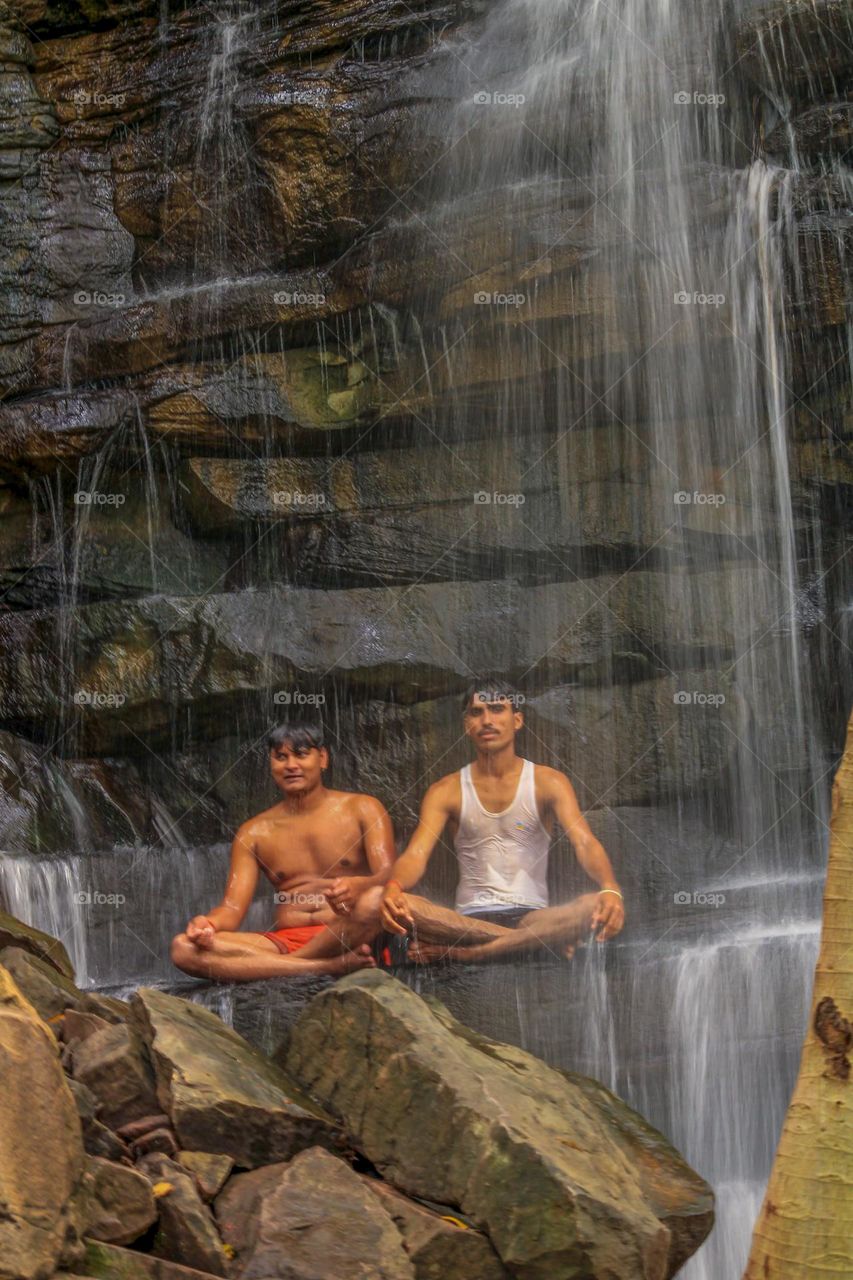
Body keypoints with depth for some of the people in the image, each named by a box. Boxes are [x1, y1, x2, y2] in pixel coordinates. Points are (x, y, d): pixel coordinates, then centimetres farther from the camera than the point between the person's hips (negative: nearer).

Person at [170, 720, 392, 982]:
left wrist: (356, 887, -30)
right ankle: (332, 966, -31)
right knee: (184, 948, -23)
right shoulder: (253, 832, 15)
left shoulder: (362, 810, 9)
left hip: (350, 937, -3)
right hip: (284, 942, 3)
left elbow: (388, 876, -5)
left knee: (375, 898, -37)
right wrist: (208, 924, -19)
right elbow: (232, 909, 7)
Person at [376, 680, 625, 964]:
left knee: (596, 906, -32)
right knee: (400, 905, -31)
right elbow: (416, 854, -7)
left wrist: (610, 889, -34)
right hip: (470, 918, 0)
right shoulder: (446, 791, 6)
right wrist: (392, 887, -33)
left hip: (532, 915, 0)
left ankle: (459, 953, -29)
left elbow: (585, 842, -11)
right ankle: (536, 943, -26)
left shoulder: (548, 783, 4)